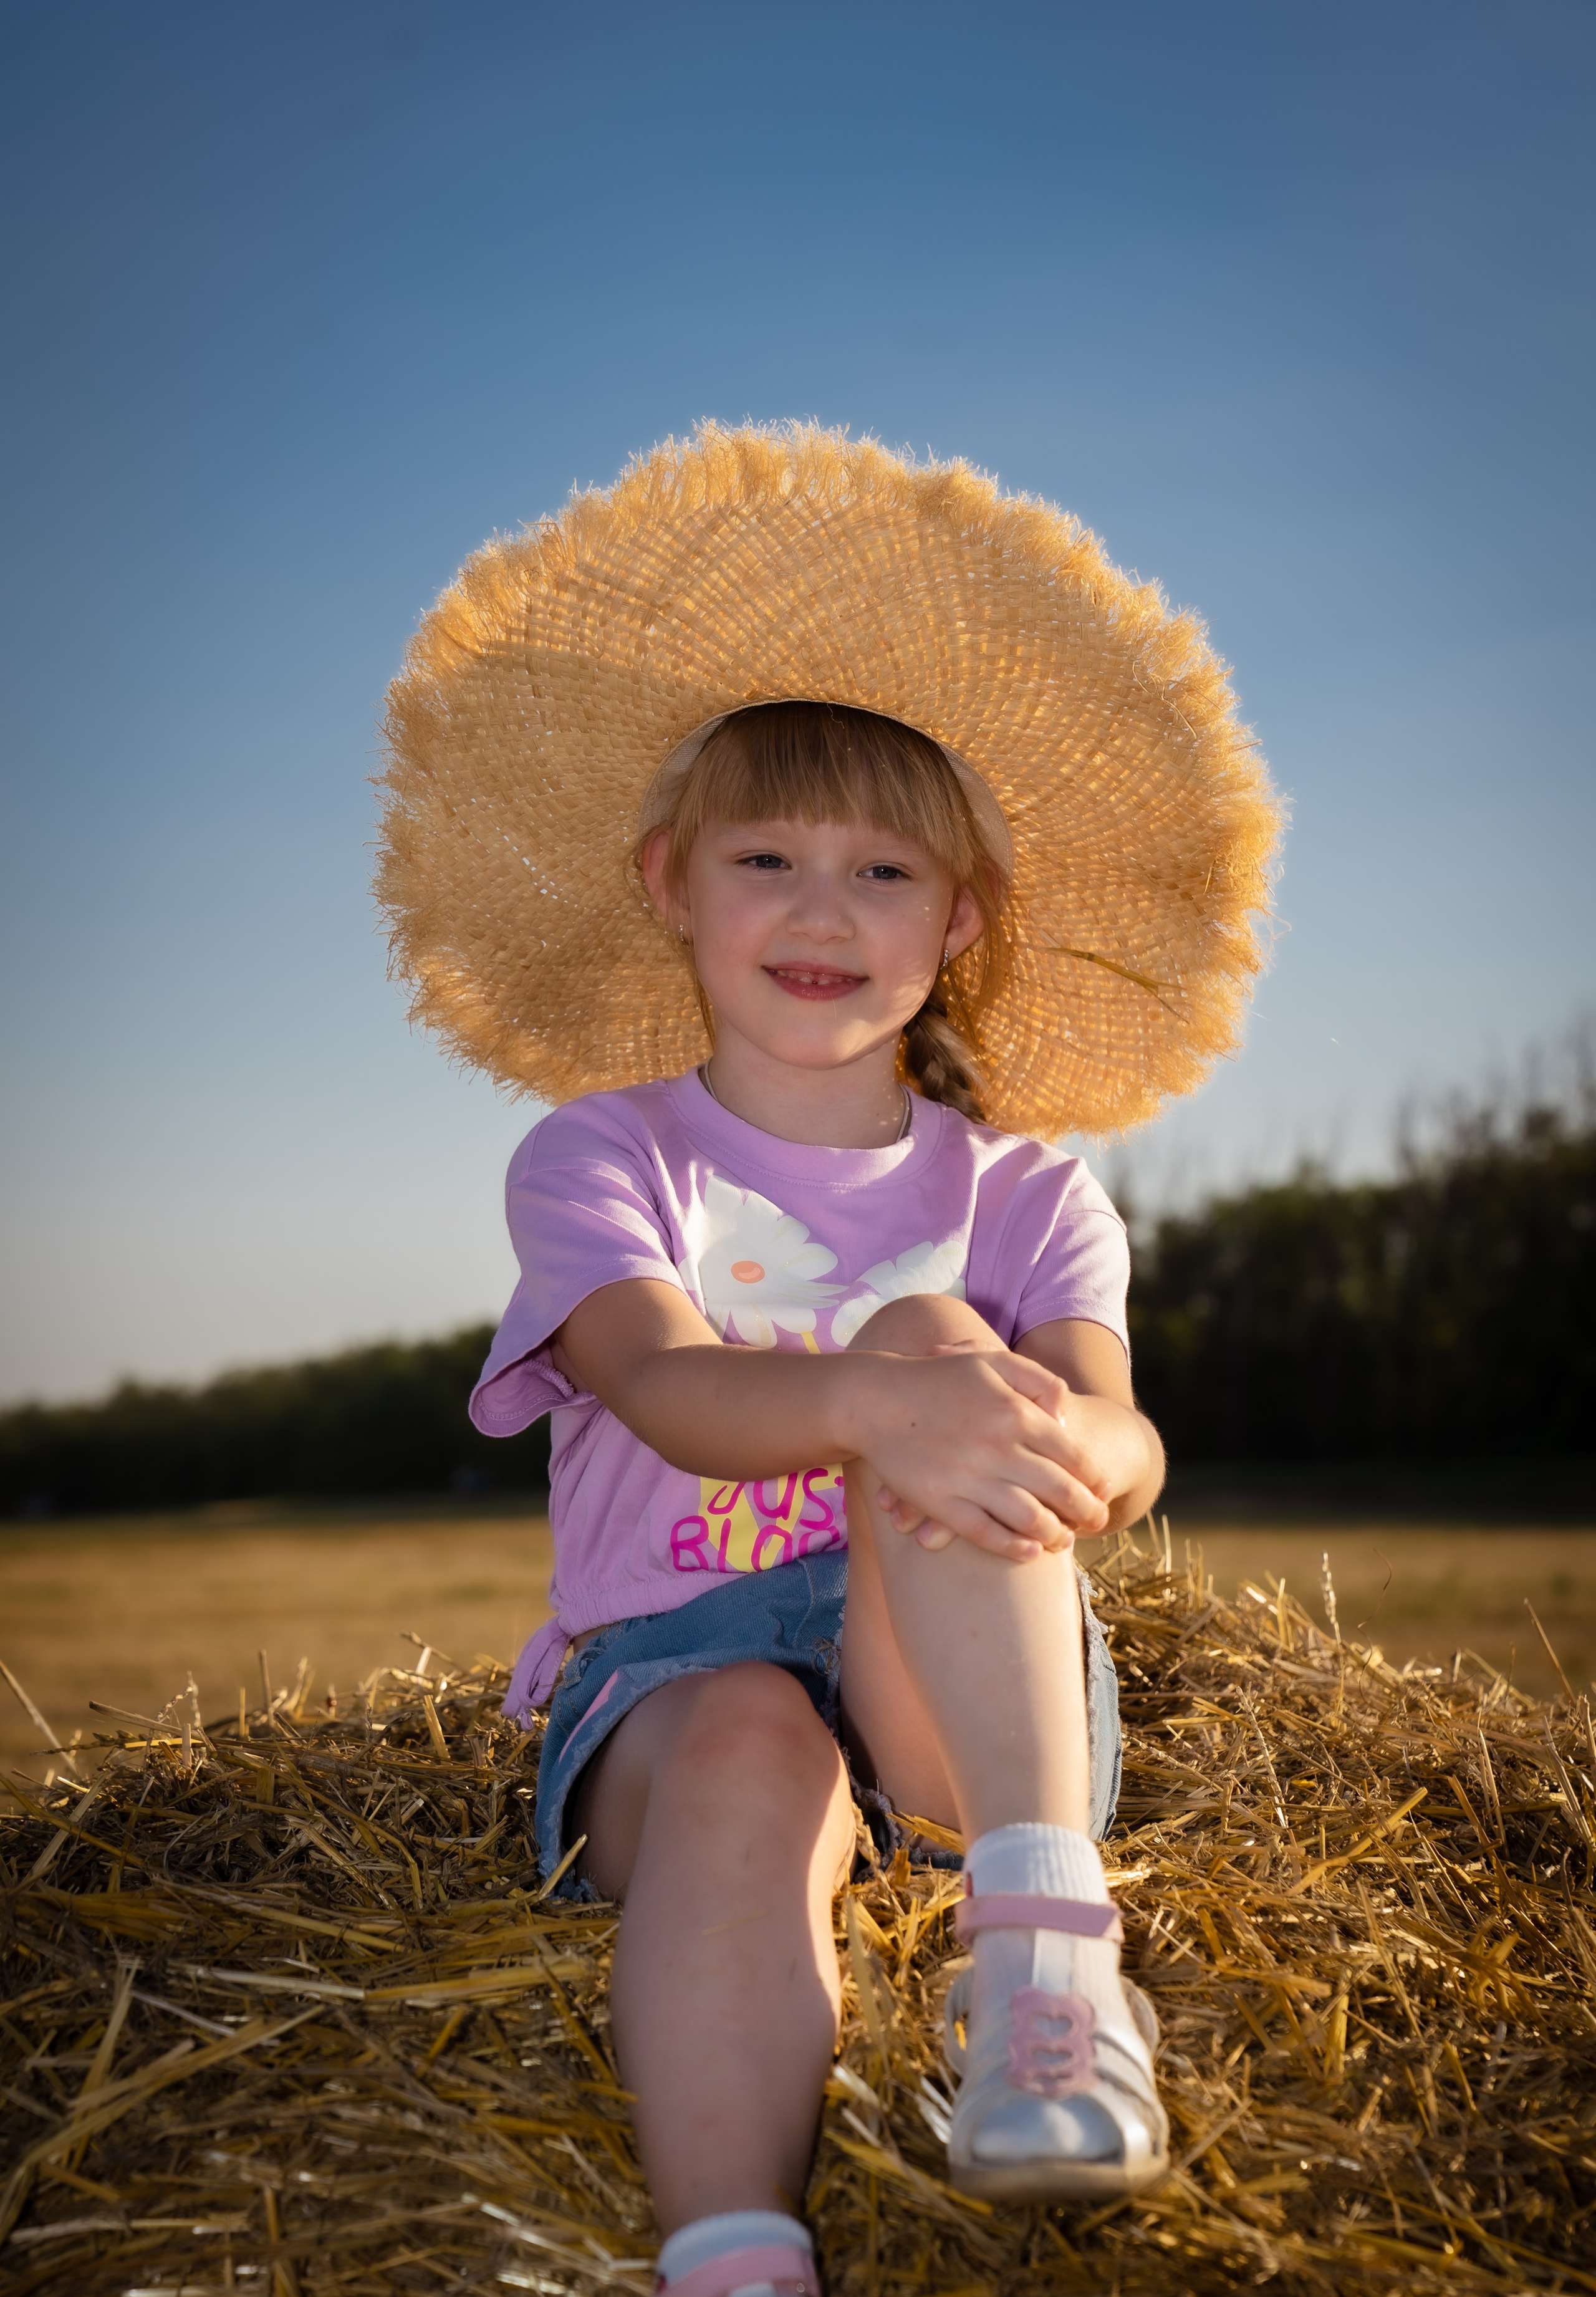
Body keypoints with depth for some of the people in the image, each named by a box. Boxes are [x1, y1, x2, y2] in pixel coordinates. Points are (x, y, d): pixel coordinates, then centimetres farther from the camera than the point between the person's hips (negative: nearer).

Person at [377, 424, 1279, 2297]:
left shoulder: (1017, 1193, 11)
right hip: (673, 1663, -1)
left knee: (934, 1337, -27)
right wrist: (868, 1405, -41)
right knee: (746, 1752, -38)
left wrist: (1066, 1449, -36)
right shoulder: (598, 1155, 5)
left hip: (968, 1704, 1)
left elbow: (1122, 1441, -8)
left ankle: (1046, 1938, -35)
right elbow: (671, 1386, -17)